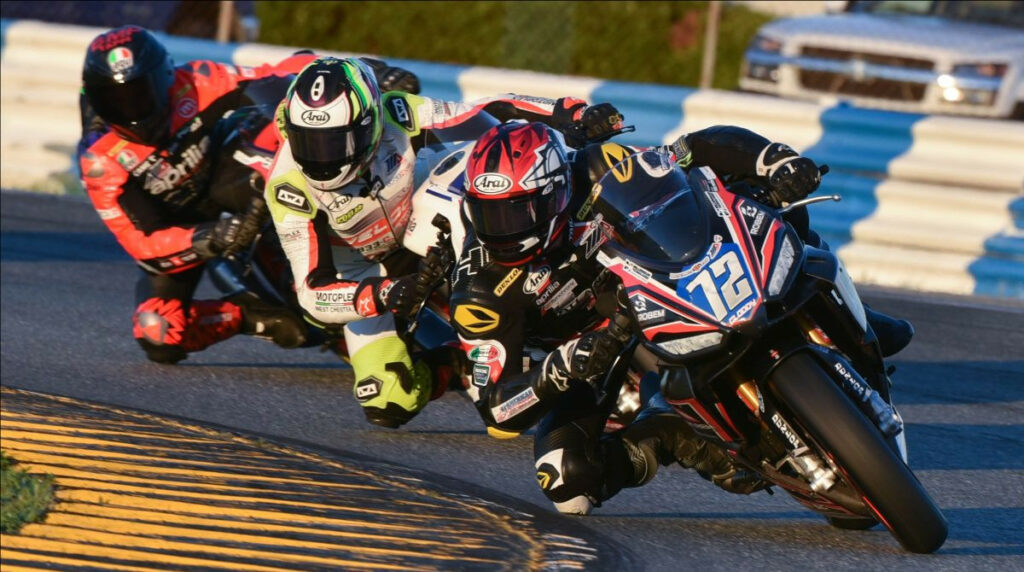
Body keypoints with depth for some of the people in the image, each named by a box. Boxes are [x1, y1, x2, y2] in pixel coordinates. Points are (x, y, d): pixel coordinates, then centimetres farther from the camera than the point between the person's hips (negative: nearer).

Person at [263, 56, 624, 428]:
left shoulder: (395, 115, -28)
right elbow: (312, 292, -32)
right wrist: (383, 295, -51)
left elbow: (489, 111, -16)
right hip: (360, 275, -3)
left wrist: (569, 114, -29)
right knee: (389, 405, -18)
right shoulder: (289, 187, -31)